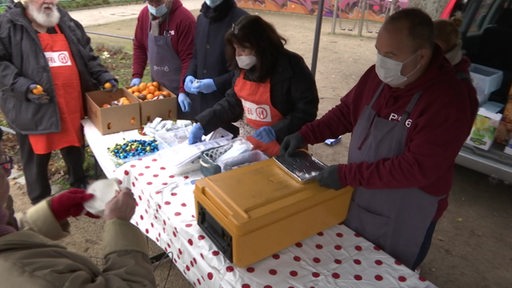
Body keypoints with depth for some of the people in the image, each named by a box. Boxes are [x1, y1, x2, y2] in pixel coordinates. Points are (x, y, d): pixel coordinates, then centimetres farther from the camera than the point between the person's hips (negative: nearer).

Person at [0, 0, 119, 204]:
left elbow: (86, 55, 16)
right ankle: (41, 203, 31)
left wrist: (103, 76, 4)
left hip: (72, 105, 5)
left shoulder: (66, 22, 11)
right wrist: (23, 86, -20)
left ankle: (81, 188, 43)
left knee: (75, 149, 20)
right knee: (37, 157, 11)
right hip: (34, 109, -4)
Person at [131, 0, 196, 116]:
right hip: (157, 87, 6)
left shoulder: (184, 18, -19)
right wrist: (137, 75, 1)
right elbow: (139, 46, 10)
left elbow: (188, 58, -21)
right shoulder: (144, 14, 2)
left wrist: (183, 90, -24)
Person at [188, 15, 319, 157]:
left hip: (281, 148, -6)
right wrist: (202, 124, -4)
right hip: (248, 142, 6)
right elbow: (233, 102, 6)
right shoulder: (244, 66, -2)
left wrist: (276, 131, -30)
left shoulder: (291, 66, -21)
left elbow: (306, 111, -18)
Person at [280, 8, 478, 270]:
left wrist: (347, 174, -29)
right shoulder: (378, 75, -8)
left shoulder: (448, 102, -27)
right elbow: (347, 111, 6)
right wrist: (306, 135, -5)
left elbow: (417, 168, -30)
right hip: (357, 202, 6)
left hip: (404, 221, -5)